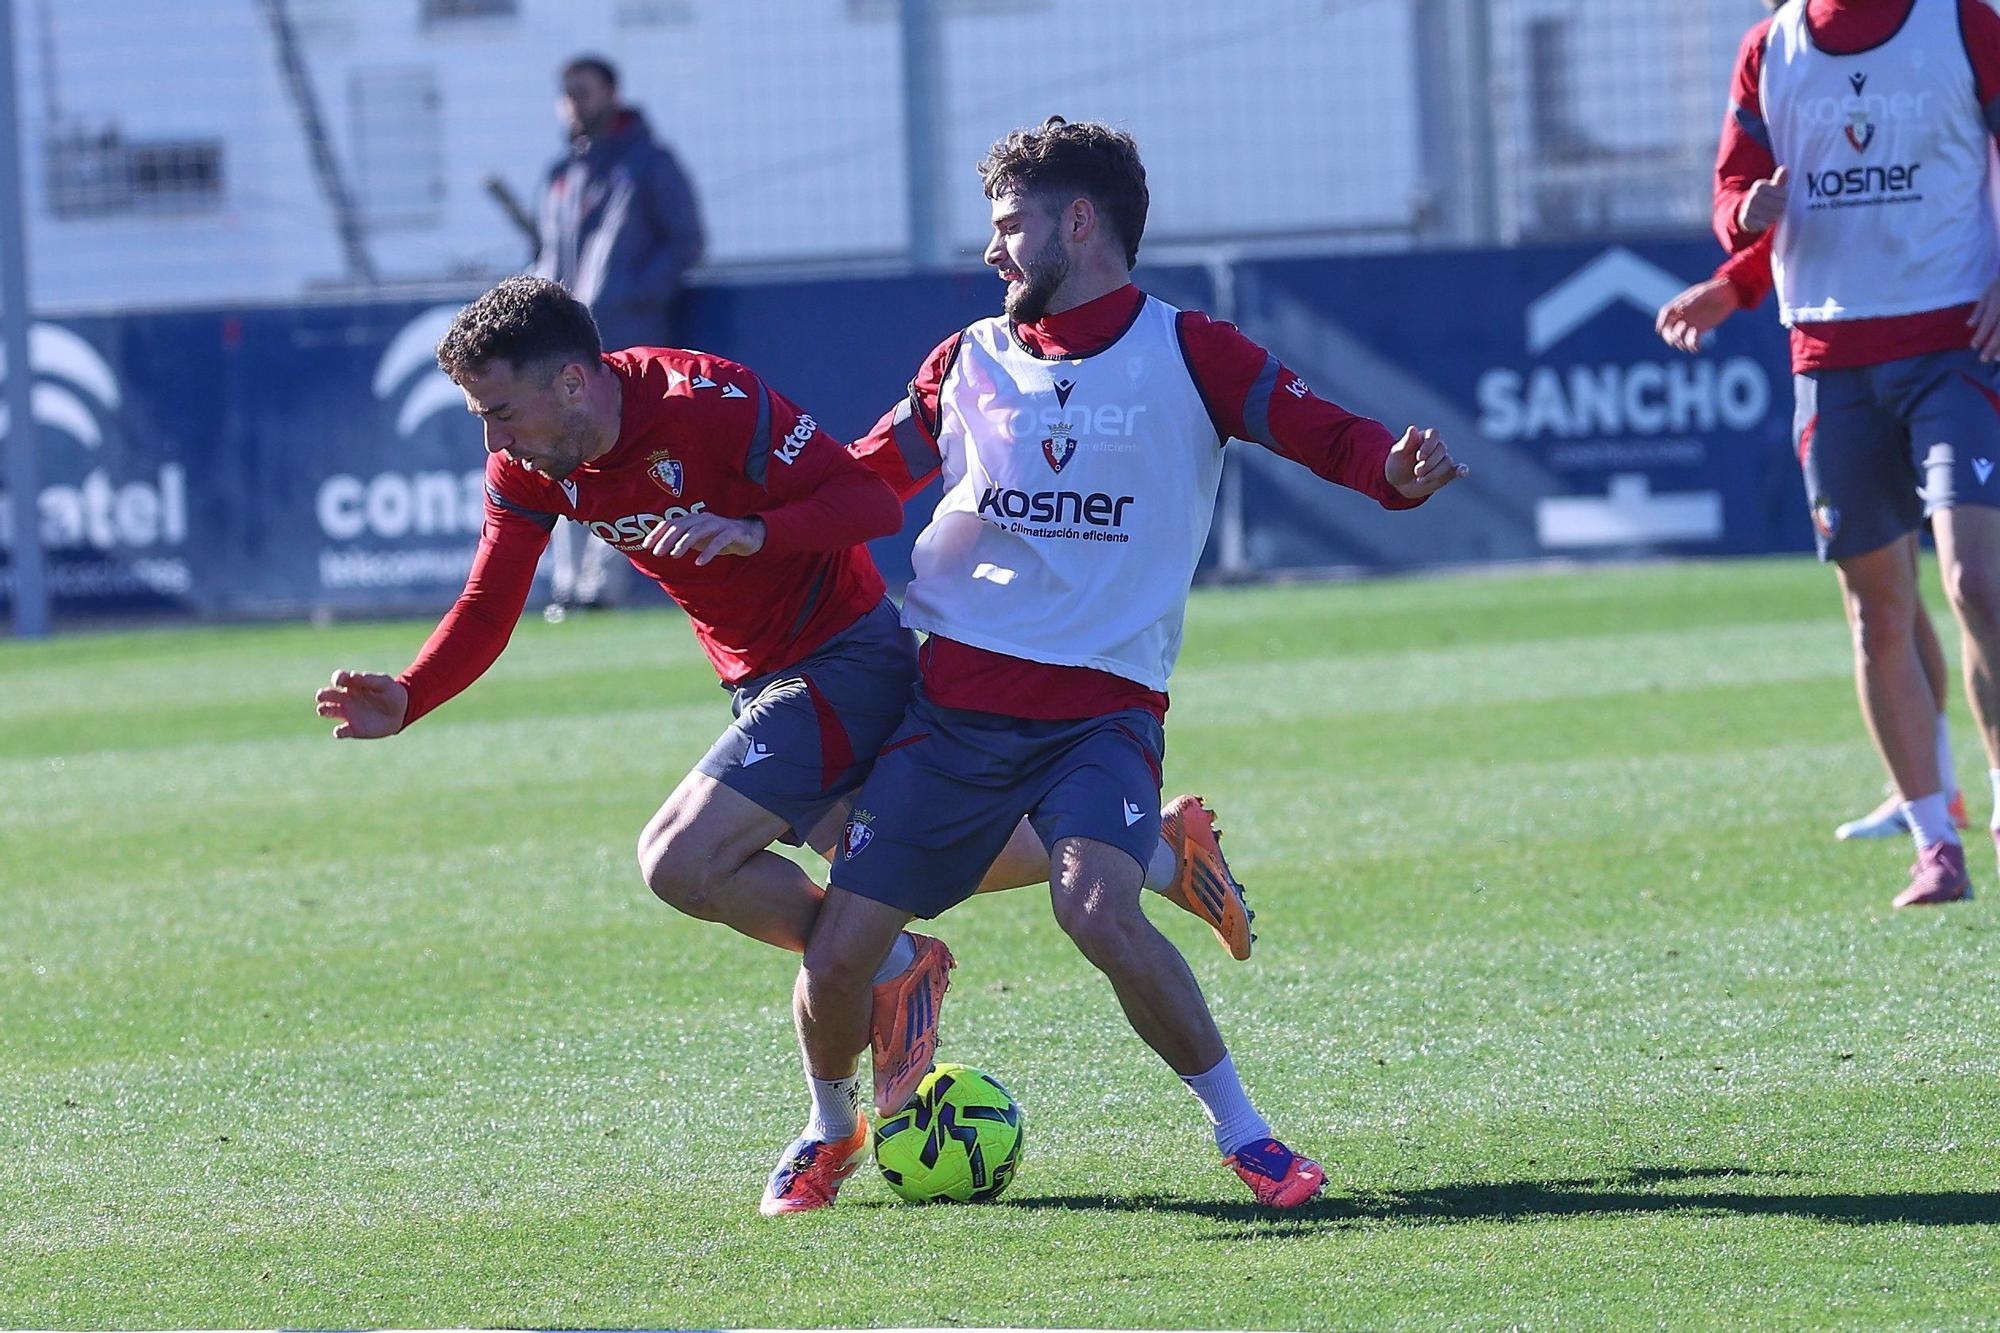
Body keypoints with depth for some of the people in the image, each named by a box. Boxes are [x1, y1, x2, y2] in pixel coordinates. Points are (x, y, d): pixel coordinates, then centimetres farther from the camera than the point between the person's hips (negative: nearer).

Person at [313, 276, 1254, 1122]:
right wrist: (403, 702, -19)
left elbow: (875, 502, -27)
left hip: (843, 658, -9)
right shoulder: (529, 470, -6)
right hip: (764, 680, 9)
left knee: (681, 861, -21)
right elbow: (486, 612, -1)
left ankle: (892, 968, 0)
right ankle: (1158, 855, 36)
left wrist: (753, 532, -44)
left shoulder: (708, 405, -28)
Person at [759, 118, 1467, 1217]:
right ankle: (830, 1128, 28)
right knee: (840, 950, -3)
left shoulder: (1183, 353, -1)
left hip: (1104, 707, -4)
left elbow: (1328, 437, -6)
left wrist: (1399, 471, -27)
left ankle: (1240, 1130, -12)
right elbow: (862, 480, 20)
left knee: (1098, 911, -29)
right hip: (954, 703, 4)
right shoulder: (971, 362, 10)